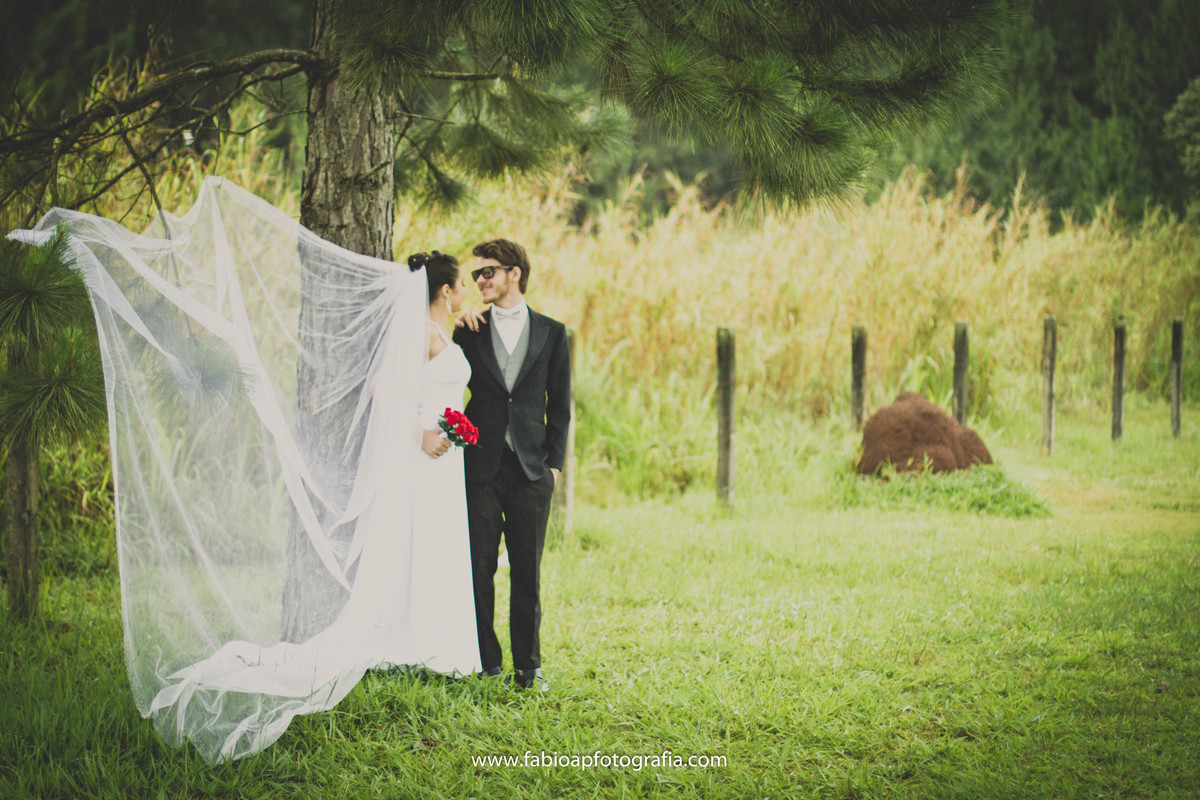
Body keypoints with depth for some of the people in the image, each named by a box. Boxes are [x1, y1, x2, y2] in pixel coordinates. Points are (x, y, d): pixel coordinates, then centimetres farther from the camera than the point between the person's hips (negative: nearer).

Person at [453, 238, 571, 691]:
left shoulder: (551, 333, 8)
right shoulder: (469, 332, 9)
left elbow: (560, 404, 9)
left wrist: (555, 462, 2)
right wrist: (458, 331, -1)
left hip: (531, 471, -1)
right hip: (481, 468, 1)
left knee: (527, 573, 3)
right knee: (478, 569, 1)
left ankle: (528, 667, 10)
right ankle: (484, 665, 10)